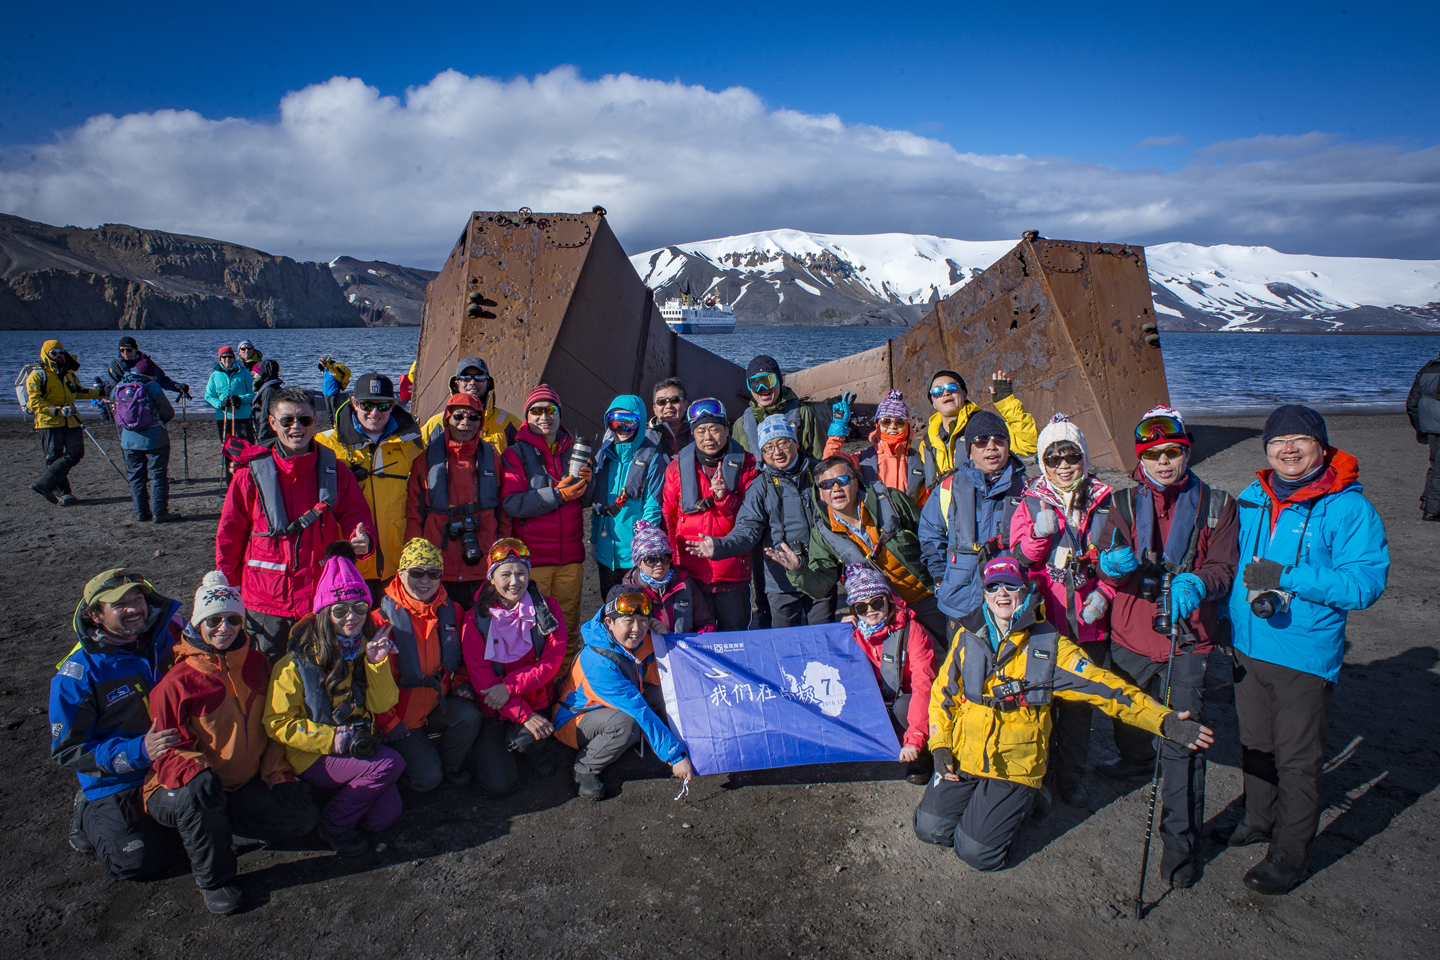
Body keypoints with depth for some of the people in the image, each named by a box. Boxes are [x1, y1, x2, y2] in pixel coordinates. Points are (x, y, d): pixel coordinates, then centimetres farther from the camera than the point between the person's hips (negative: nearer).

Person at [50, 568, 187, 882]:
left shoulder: (167, 637, -6)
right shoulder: (77, 675, -17)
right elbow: (67, 750, -15)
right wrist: (138, 751, -28)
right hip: (117, 782, -4)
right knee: (139, 861, -13)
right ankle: (88, 813, 14)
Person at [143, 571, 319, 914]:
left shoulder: (257, 664, 0)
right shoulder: (178, 681, -14)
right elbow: (166, 749, -13)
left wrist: (277, 770, -1)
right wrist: (194, 770, -34)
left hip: (247, 783, 4)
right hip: (181, 787, -4)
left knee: (304, 817, -11)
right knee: (199, 790, -39)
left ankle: (219, 829, 6)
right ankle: (213, 878, -15)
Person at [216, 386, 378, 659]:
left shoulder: (333, 470, 0)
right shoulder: (252, 474, -4)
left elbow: (356, 514, 4)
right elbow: (229, 535, 3)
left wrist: (363, 539, -19)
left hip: (322, 597, 1)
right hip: (266, 602, -1)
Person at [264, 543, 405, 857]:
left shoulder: (366, 647, 1)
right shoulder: (299, 659, -14)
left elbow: (382, 705, -2)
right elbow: (278, 723, -13)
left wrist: (377, 663, -18)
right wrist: (330, 738, -23)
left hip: (358, 748, 5)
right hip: (311, 757, -5)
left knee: (386, 817, -13)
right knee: (391, 763, -27)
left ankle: (345, 795, 16)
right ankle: (334, 823, -6)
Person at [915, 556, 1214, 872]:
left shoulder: (1049, 645, -6)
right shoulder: (968, 636, 1)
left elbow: (1104, 686, -10)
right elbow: (943, 692, 9)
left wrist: (1163, 720, -22)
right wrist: (939, 746, -2)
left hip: (1014, 766, -3)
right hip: (962, 758, 3)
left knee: (977, 852, -10)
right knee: (931, 829, -6)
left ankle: (1019, 801, 18)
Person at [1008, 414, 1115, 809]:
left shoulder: (1104, 501, 3)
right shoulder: (1030, 503, 0)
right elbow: (1018, 562, -4)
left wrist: (1104, 592, -3)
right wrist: (1039, 534, -22)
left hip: (1088, 620, 1)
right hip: (1040, 618, -1)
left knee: (1079, 702, 12)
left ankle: (1072, 776, 30)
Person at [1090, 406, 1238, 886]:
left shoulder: (1216, 504, 1)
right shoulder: (1124, 502, 5)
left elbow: (1224, 566, -3)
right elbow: (1108, 562, -1)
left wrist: (1196, 583, -26)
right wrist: (1113, 563, -26)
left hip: (1187, 638, -3)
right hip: (1130, 635, 3)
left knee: (1183, 743, -5)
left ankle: (1180, 842, 7)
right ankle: (1137, 760, 55)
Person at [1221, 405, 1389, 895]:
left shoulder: (1349, 508, -12)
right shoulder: (1251, 499, 4)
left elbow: (1366, 583, -19)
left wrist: (1286, 578, -25)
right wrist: (1249, 596, 1)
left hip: (1305, 654, -5)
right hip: (1248, 647, 5)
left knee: (1297, 758, 4)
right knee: (1255, 743, 21)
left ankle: (1290, 852, 21)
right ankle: (1260, 818, 43)